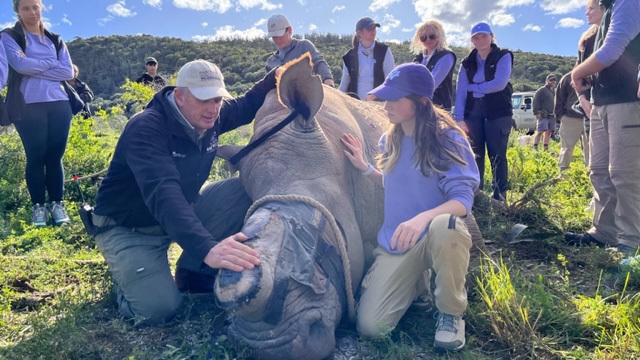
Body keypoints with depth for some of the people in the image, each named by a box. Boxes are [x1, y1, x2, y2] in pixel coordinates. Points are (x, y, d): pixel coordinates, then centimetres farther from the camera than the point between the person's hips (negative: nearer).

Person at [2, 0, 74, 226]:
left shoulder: (56, 41, 17)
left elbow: (68, 72, 3)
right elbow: (20, 65, -11)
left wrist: (34, 68, -5)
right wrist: (50, 63, 1)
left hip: (59, 104, 3)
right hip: (29, 106, -3)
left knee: (55, 156, 2)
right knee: (36, 155, -3)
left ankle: (57, 204, 9)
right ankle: (38, 206, 6)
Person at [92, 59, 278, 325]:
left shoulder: (209, 117, -8)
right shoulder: (146, 128, -30)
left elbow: (246, 107, 13)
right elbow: (162, 193, -46)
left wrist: (277, 76, -6)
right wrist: (206, 248, -60)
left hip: (181, 211, 7)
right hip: (128, 227, -6)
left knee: (245, 189, -12)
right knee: (158, 307, -25)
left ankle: (193, 271, 1)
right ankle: (128, 271, 12)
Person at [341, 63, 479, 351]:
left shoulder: (449, 140, -13)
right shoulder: (389, 141, 3)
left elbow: (462, 200, -20)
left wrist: (424, 218, -39)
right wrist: (364, 168, 2)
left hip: (436, 235, -4)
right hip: (395, 243, 4)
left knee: (445, 226, -43)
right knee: (369, 326, -10)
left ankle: (451, 313, -13)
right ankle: (415, 278, 21)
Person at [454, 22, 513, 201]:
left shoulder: (503, 56, 1)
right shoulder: (467, 62, 11)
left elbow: (499, 84, -15)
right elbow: (460, 91, 2)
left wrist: (473, 87, -5)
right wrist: (459, 118, -9)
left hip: (498, 112, -3)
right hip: (473, 113, 4)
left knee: (497, 156, -2)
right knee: (475, 156, 5)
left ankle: (499, 198, 4)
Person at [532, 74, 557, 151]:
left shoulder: (555, 91, 21)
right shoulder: (541, 90, -2)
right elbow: (535, 102, -10)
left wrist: (556, 113, 20)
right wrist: (536, 113, -18)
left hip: (552, 116, 7)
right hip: (543, 116, -7)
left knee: (548, 133, 8)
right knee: (540, 132, -13)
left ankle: (546, 149, 13)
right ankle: (535, 148, -13)